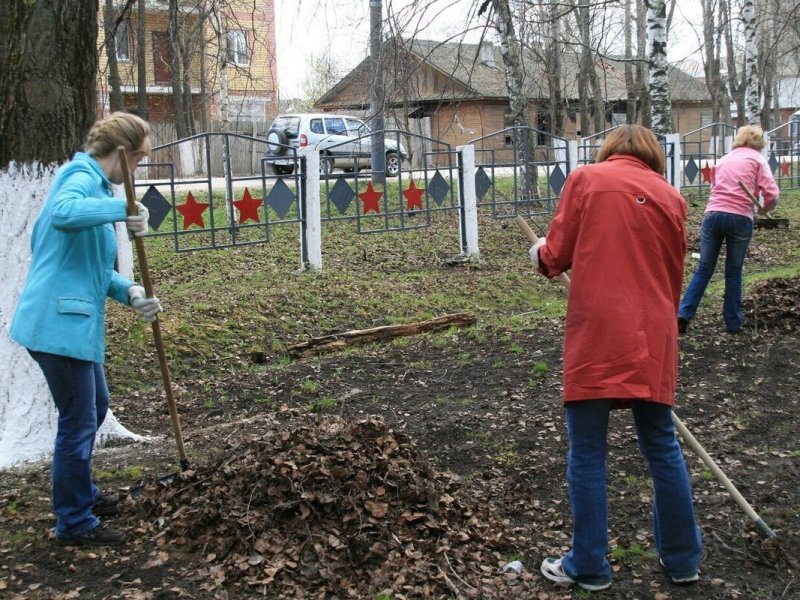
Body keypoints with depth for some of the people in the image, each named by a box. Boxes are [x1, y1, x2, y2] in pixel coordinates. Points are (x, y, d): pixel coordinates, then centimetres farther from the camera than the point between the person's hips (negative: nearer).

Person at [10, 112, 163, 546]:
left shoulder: (90, 182, 17)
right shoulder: (82, 177, -13)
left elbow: (92, 264, 17)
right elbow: (63, 213, -40)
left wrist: (129, 292, 2)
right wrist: (121, 209, -36)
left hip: (72, 322, 10)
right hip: (60, 323, -10)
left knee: (95, 407, 24)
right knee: (79, 420, 1)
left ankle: (80, 493, 42)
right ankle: (73, 523, 16)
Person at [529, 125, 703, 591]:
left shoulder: (586, 178, 2)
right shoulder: (671, 197, 11)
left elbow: (556, 256, 0)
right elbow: (675, 277, 15)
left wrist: (540, 255, 21)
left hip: (597, 337, -4)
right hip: (653, 339, 4)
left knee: (588, 453, 6)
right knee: (663, 447, 16)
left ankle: (590, 567, 14)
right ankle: (683, 558, 27)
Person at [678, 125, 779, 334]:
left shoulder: (724, 159, 23)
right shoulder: (757, 159, 9)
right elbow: (772, 194, -2)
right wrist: (764, 209, 15)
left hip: (713, 214, 3)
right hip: (740, 218, -3)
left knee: (704, 269, 7)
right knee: (734, 272, 8)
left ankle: (683, 314, -4)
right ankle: (733, 322, 14)